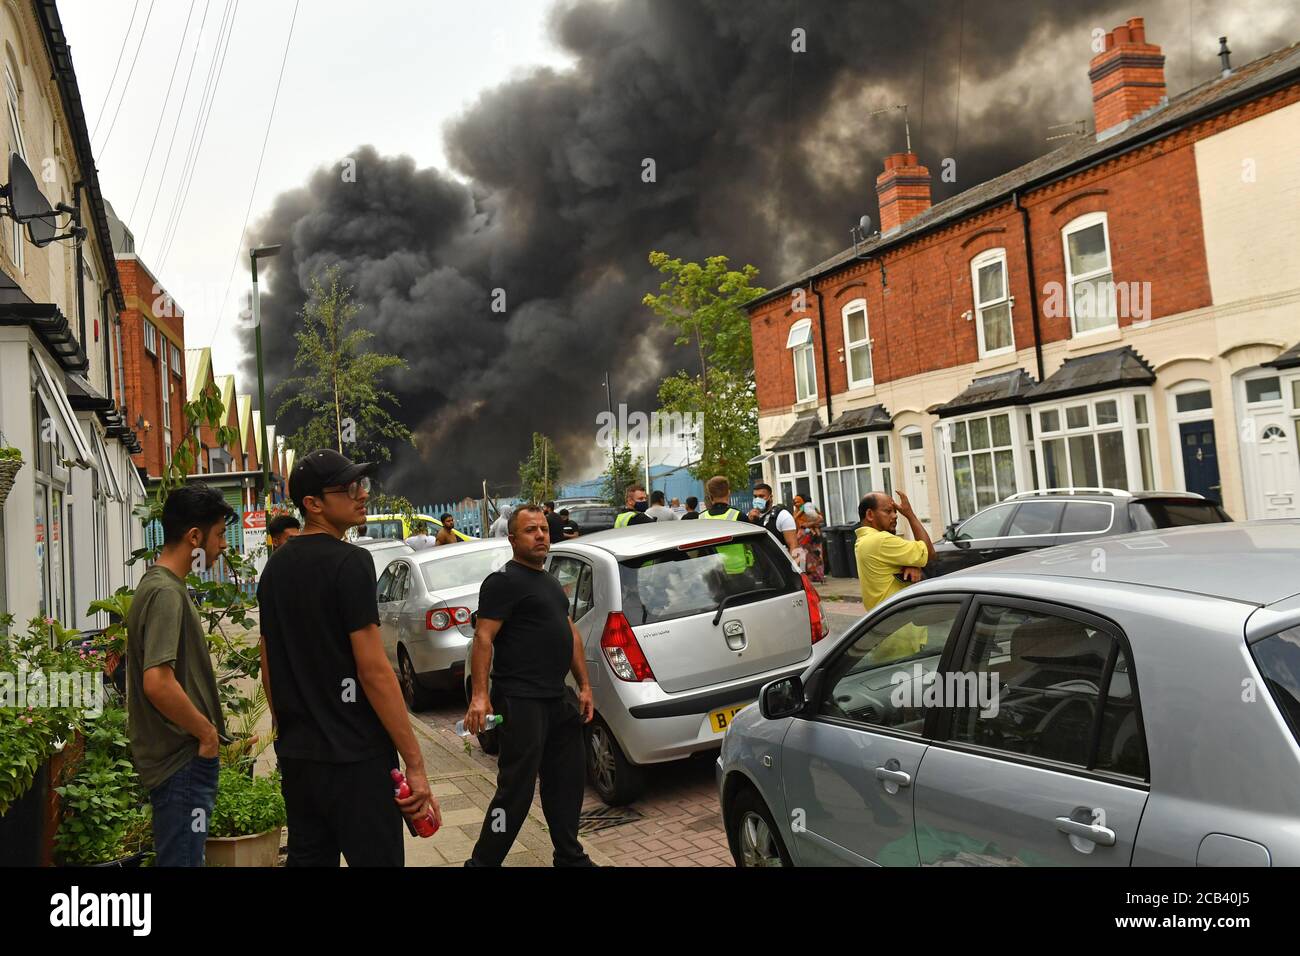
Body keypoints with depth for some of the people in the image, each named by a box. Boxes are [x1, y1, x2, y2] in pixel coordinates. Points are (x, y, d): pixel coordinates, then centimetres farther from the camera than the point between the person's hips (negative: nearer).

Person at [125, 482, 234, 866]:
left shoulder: (159, 585, 12)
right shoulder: (166, 593, -19)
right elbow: (158, 683, -29)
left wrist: (205, 730, 16)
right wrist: (208, 732, -17)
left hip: (181, 758, 10)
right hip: (182, 761, -10)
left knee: (180, 854, 19)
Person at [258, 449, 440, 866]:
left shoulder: (274, 569, 9)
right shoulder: (349, 561, -16)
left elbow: (268, 669, 15)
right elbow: (374, 670, -19)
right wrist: (415, 763, -16)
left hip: (295, 756, 8)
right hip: (355, 758, -8)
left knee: (307, 857, 17)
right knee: (374, 857, 1)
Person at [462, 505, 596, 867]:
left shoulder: (550, 582, 18)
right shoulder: (504, 581, -9)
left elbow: (570, 633, 22)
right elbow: (484, 638, -17)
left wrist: (584, 685, 17)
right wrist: (480, 694, -25)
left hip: (557, 698, 9)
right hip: (521, 701, -9)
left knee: (567, 782, 16)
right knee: (516, 790, -5)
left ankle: (570, 857, 29)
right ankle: (482, 861, 9)